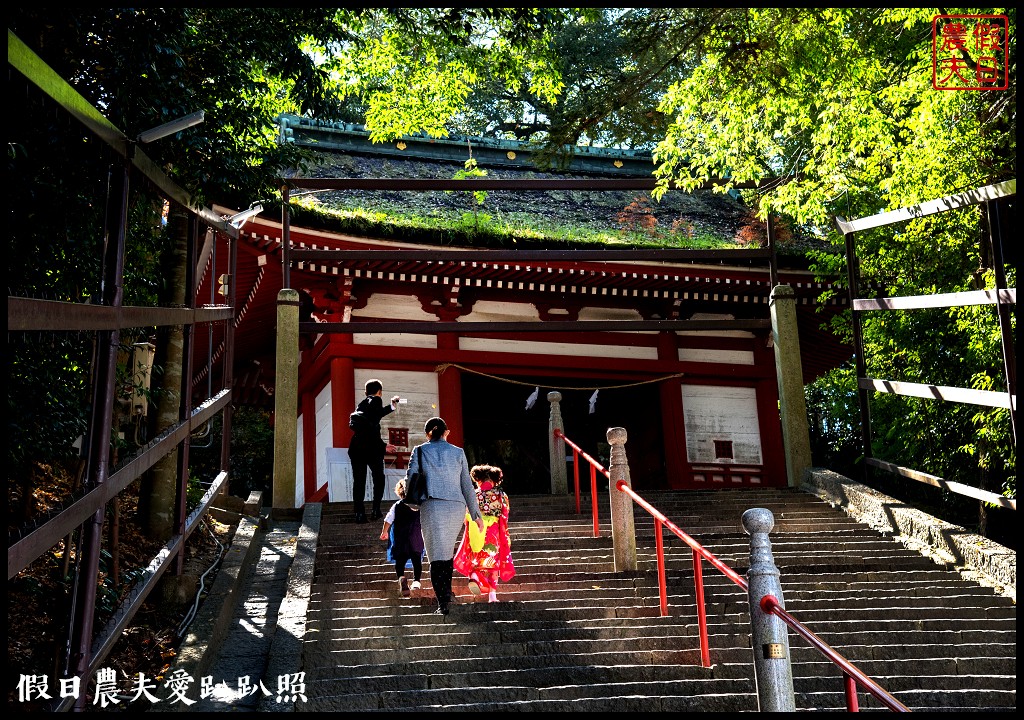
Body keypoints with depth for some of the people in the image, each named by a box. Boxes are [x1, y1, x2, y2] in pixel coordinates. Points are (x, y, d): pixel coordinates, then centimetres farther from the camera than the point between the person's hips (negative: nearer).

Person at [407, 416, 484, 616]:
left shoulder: (420, 451, 5)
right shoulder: (458, 452, 10)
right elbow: (467, 485, 10)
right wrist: (476, 514, 14)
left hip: (432, 506, -2)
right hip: (457, 506, 2)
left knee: (437, 555, 0)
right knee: (447, 551, 23)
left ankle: (443, 602, -11)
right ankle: (447, 591, 27)